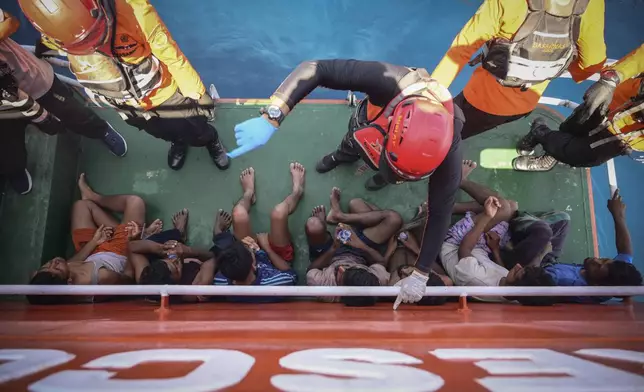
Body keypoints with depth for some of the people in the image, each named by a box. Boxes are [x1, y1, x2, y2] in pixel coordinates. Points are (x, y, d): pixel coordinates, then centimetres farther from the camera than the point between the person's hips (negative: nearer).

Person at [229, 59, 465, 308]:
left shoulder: (447, 147, -47)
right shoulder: (388, 81, -52)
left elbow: (440, 212, -35)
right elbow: (316, 68, -50)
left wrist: (420, 274, -30)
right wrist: (271, 118, -63)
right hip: (370, 121, 1)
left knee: (388, 170, 30)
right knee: (352, 145, 33)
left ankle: (384, 177, 68)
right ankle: (344, 156, 69)